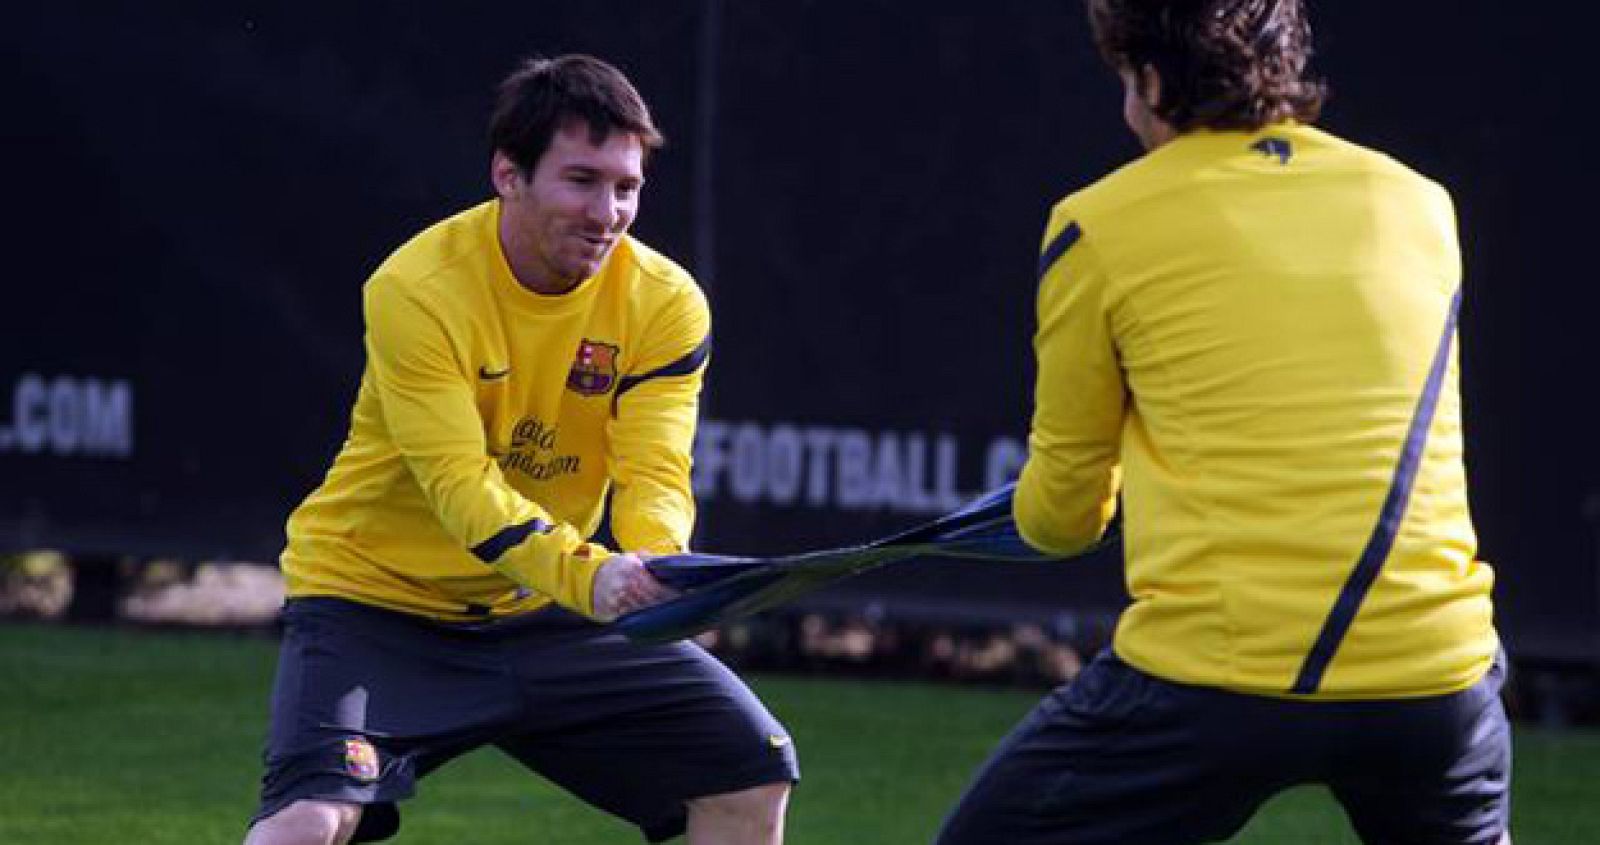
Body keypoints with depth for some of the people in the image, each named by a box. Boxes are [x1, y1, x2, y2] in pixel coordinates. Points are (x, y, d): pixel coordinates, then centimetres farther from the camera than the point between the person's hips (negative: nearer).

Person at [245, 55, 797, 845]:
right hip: (378, 600, -5)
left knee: (755, 768, -1)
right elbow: (459, 483, -30)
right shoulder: (415, 290, -23)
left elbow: (655, 475, -18)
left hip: (545, 616, 5)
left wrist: (658, 567, -42)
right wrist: (590, 576, -47)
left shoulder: (664, 302, -10)